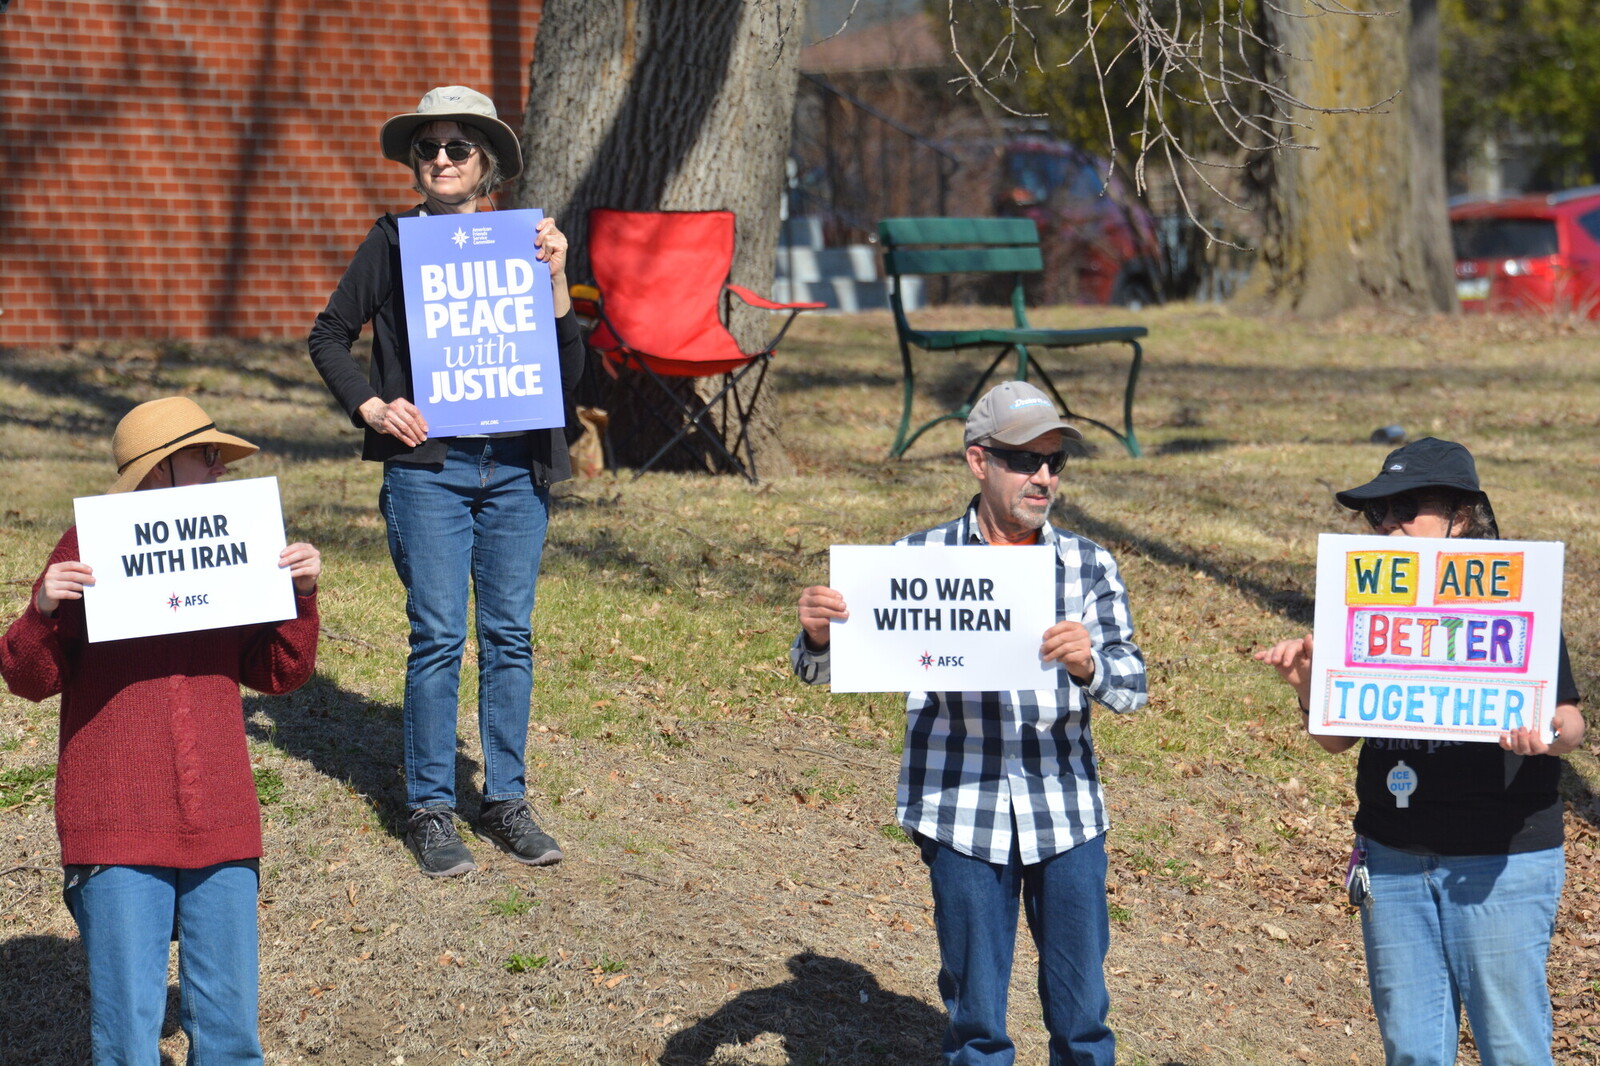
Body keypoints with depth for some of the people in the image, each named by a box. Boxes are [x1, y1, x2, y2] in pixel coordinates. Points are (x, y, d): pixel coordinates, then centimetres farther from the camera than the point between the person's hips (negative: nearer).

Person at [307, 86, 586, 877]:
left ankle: (507, 800, 16)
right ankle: (429, 810, 5)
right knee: (438, 637, -4)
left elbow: (568, 372, 4)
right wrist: (372, 406, -3)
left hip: (516, 465, 3)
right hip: (428, 464, -2)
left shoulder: (521, 241, 8)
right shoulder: (395, 240, 3)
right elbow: (329, 336, 10)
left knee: (509, 635, 6)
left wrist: (555, 280, -7)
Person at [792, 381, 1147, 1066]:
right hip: (963, 818, -1)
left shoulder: (1089, 566, 3)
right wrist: (817, 633, -26)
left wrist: (1089, 664, -29)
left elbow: (1132, 687, -6)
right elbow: (823, 671, -2)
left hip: (1068, 815, 1)